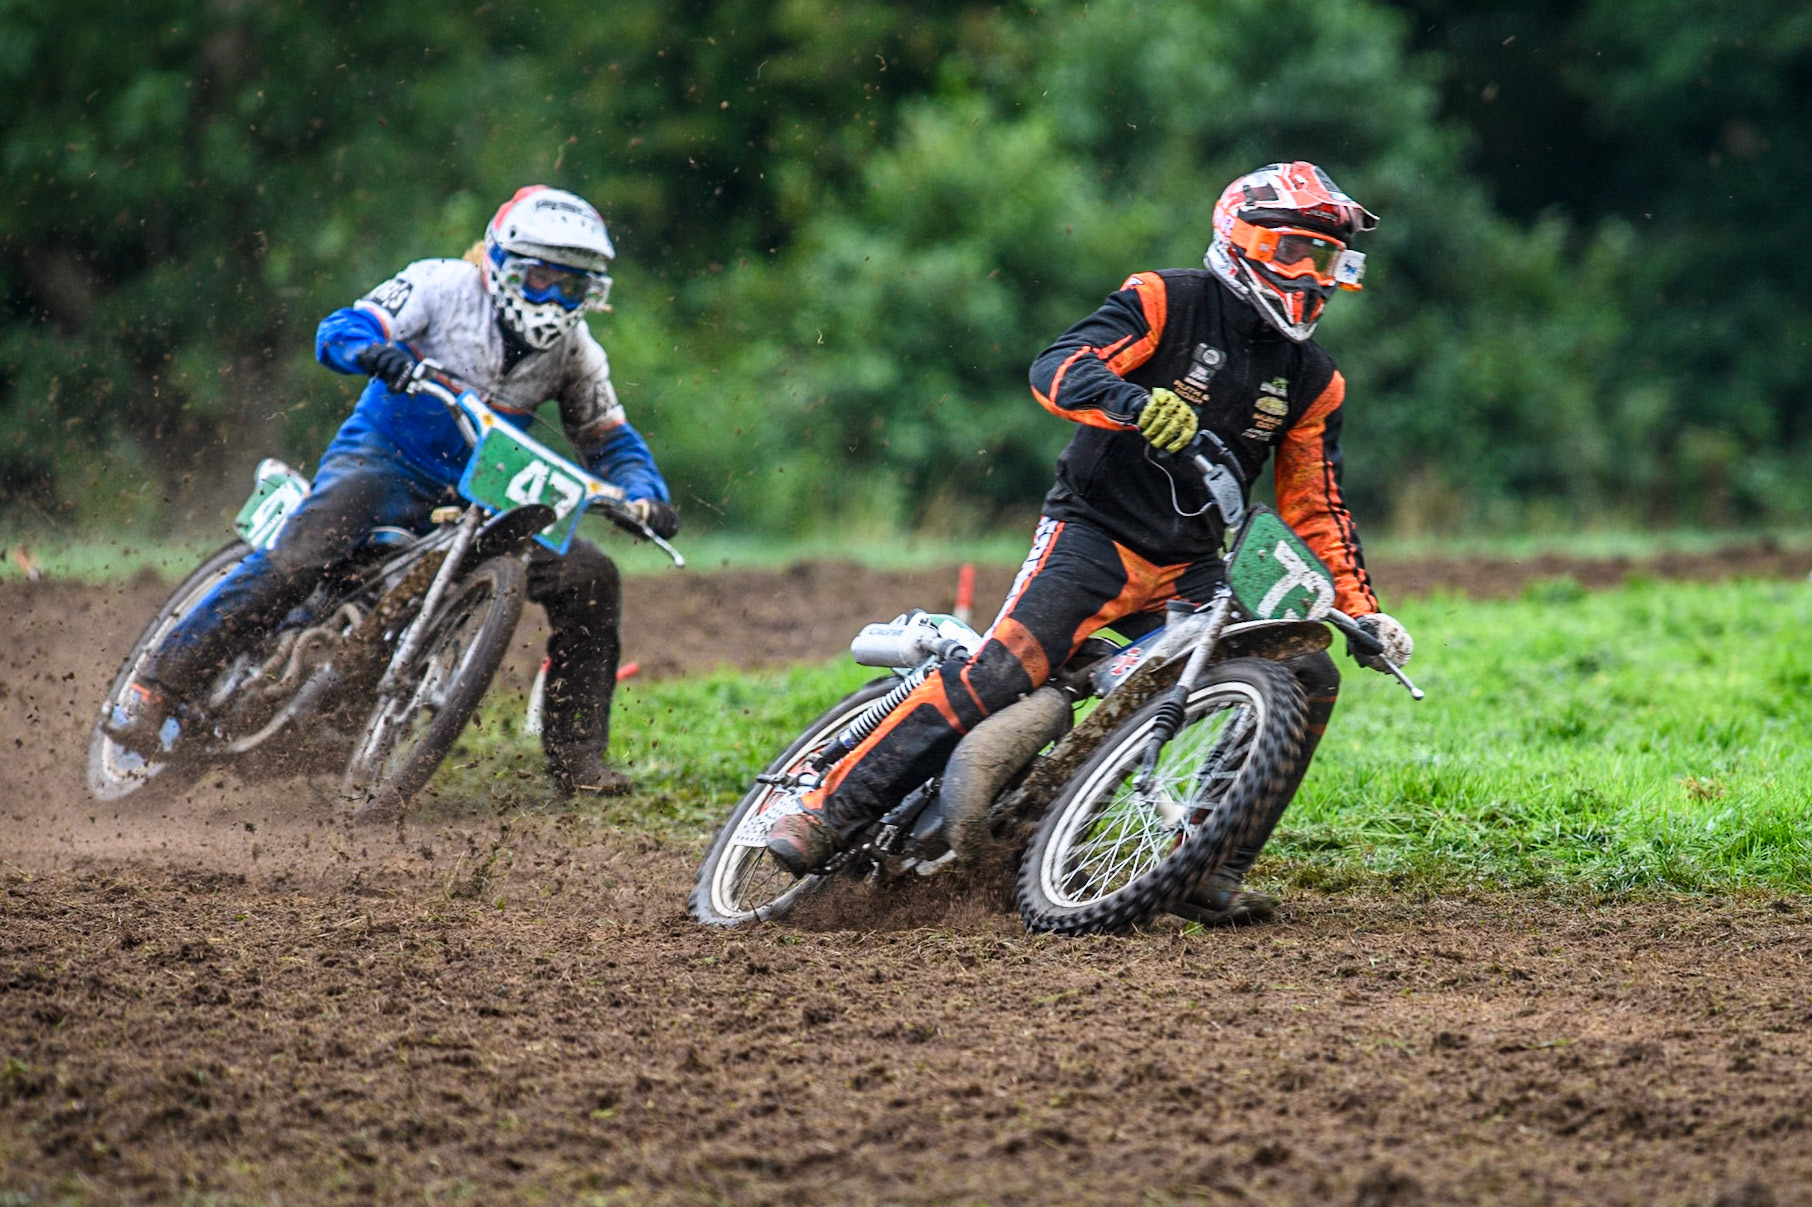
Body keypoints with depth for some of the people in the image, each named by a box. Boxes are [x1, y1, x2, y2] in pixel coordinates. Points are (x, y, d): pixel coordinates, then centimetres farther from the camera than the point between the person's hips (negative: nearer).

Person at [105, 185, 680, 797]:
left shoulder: (577, 351, 6)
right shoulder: (443, 286, -8)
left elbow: (610, 440, 14)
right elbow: (338, 331, -15)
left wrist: (645, 495, -7)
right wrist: (374, 351, -39)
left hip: (476, 494, 5)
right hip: (384, 459, -5)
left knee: (590, 579, -8)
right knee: (297, 556, -32)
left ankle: (576, 757, 3)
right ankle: (159, 689, -28)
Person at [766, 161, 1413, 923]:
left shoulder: (1312, 379, 12)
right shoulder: (1167, 302, -5)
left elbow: (1316, 507, 17)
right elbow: (1057, 368, -18)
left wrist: (1362, 607, 8)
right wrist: (1137, 404, -37)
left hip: (1192, 567, 6)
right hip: (1095, 531, -6)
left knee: (1309, 678, -10)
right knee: (1001, 672, -24)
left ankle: (1211, 872, -7)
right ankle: (830, 812, -19)